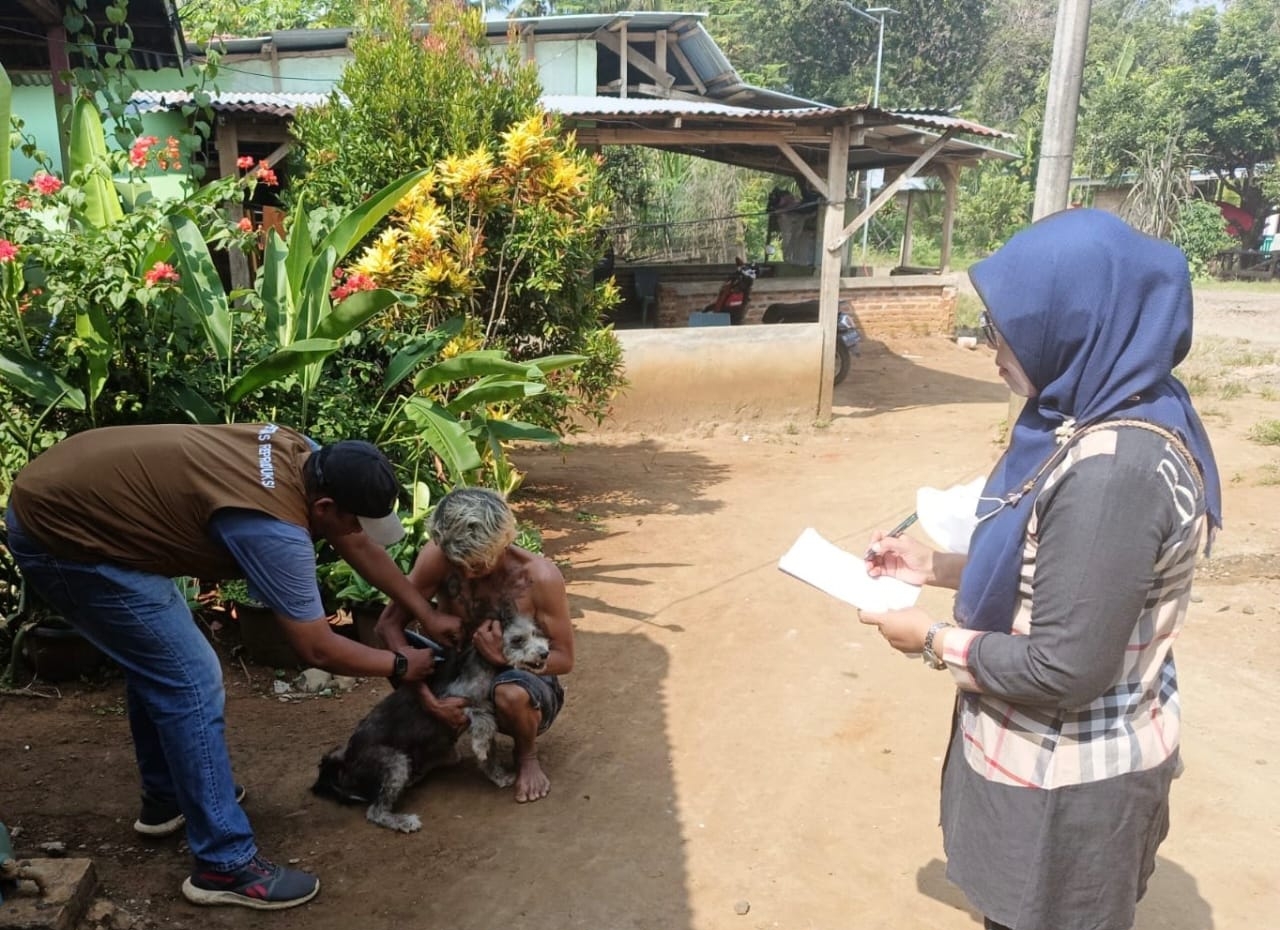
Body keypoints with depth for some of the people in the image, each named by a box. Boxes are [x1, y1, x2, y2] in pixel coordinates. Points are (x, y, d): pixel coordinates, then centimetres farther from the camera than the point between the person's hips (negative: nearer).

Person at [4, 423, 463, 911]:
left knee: (157, 660, 22)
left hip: (63, 495, 10)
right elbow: (319, 650, -17)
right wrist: (400, 665, -2)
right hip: (60, 533, -10)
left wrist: (428, 615, 12)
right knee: (191, 682, -8)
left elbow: (360, 547, 8)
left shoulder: (303, 455, -5)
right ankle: (225, 865, 1)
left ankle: (165, 797, 40)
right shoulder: (275, 528, -29)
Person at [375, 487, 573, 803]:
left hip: (526, 683, -2)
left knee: (511, 694, -39)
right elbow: (388, 624, -20)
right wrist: (428, 697, -29)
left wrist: (505, 657, -32)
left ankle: (527, 756, -2)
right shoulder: (437, 558, -22)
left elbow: (564, 659, -15)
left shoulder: (540, 577, -25)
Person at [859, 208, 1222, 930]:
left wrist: (935, 640, -15)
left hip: (1067, 777, -9)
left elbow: (1065, 669, -28)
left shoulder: (1111, 471, -32)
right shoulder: (1107, 419, -1)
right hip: (1058, 753, 9)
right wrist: (937, 567, 2)